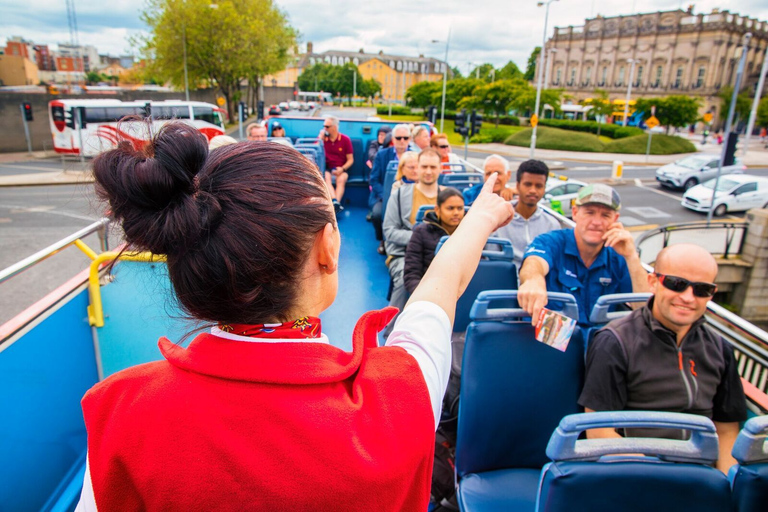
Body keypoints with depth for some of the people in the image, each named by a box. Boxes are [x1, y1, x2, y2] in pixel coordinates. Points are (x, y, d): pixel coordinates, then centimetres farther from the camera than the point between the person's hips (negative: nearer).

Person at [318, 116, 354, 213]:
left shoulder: (345, 139, 3)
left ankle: (335, 204, -46)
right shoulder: (323, 138, 8)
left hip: (341, 169, -1)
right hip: (327, 168, 1)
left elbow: (350, 160, 3)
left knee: (341, 179, -34)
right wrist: (321, 138, -8)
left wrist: (342, 169, -15)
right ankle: (336, 202, -50)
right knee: (326, 177, -33)